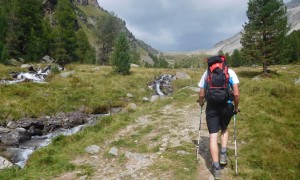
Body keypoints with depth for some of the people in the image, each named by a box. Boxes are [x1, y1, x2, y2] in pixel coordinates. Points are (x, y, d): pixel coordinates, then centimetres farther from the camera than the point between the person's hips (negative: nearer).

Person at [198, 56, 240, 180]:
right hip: (227, 106, 1)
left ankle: (216, 169, 6)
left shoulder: (207, 73, 9)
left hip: (212, 106, 0)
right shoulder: (230, 72, 6)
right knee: (224, 129, 29)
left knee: (213, 136, 4)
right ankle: (223, 154, 18)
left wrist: (201, 103, 28)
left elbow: (202, 94, 7)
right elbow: (236, 94, -2)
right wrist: (236, 107, 13)